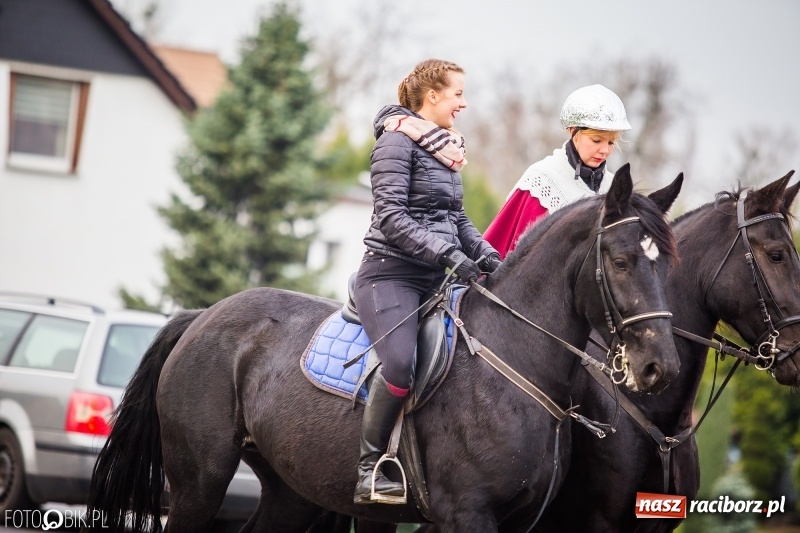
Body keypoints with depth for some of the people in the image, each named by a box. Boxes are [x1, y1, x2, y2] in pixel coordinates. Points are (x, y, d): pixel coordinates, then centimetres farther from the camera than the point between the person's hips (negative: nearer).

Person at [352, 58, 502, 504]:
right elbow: (391, 217, -17)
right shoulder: (397, 141, -8)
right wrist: (449, 253, -24)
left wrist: (487, 255, 7)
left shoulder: (446, 148, 19)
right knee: (400, 365, -30)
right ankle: (369, 470, -19)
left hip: (438, 278, 9)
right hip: (392, 272, -9)